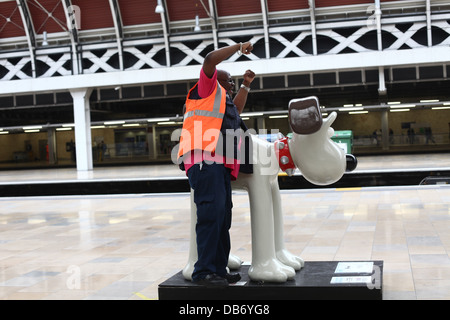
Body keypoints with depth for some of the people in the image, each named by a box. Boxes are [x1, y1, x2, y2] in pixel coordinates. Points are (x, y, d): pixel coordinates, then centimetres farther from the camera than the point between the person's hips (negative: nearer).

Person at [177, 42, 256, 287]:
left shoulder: (223, 101, 32)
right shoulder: (208, 89, 10)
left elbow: (236, 111, 50)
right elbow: (211, 59, -2)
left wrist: (246, 85, 45)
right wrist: (239, 47, 8)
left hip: (220, 165, 10)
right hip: (204, 160, -10)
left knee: (222, 219, 7)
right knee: (211, 213, -18)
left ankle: (218, 270, 11)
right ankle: (204, 271, -19)